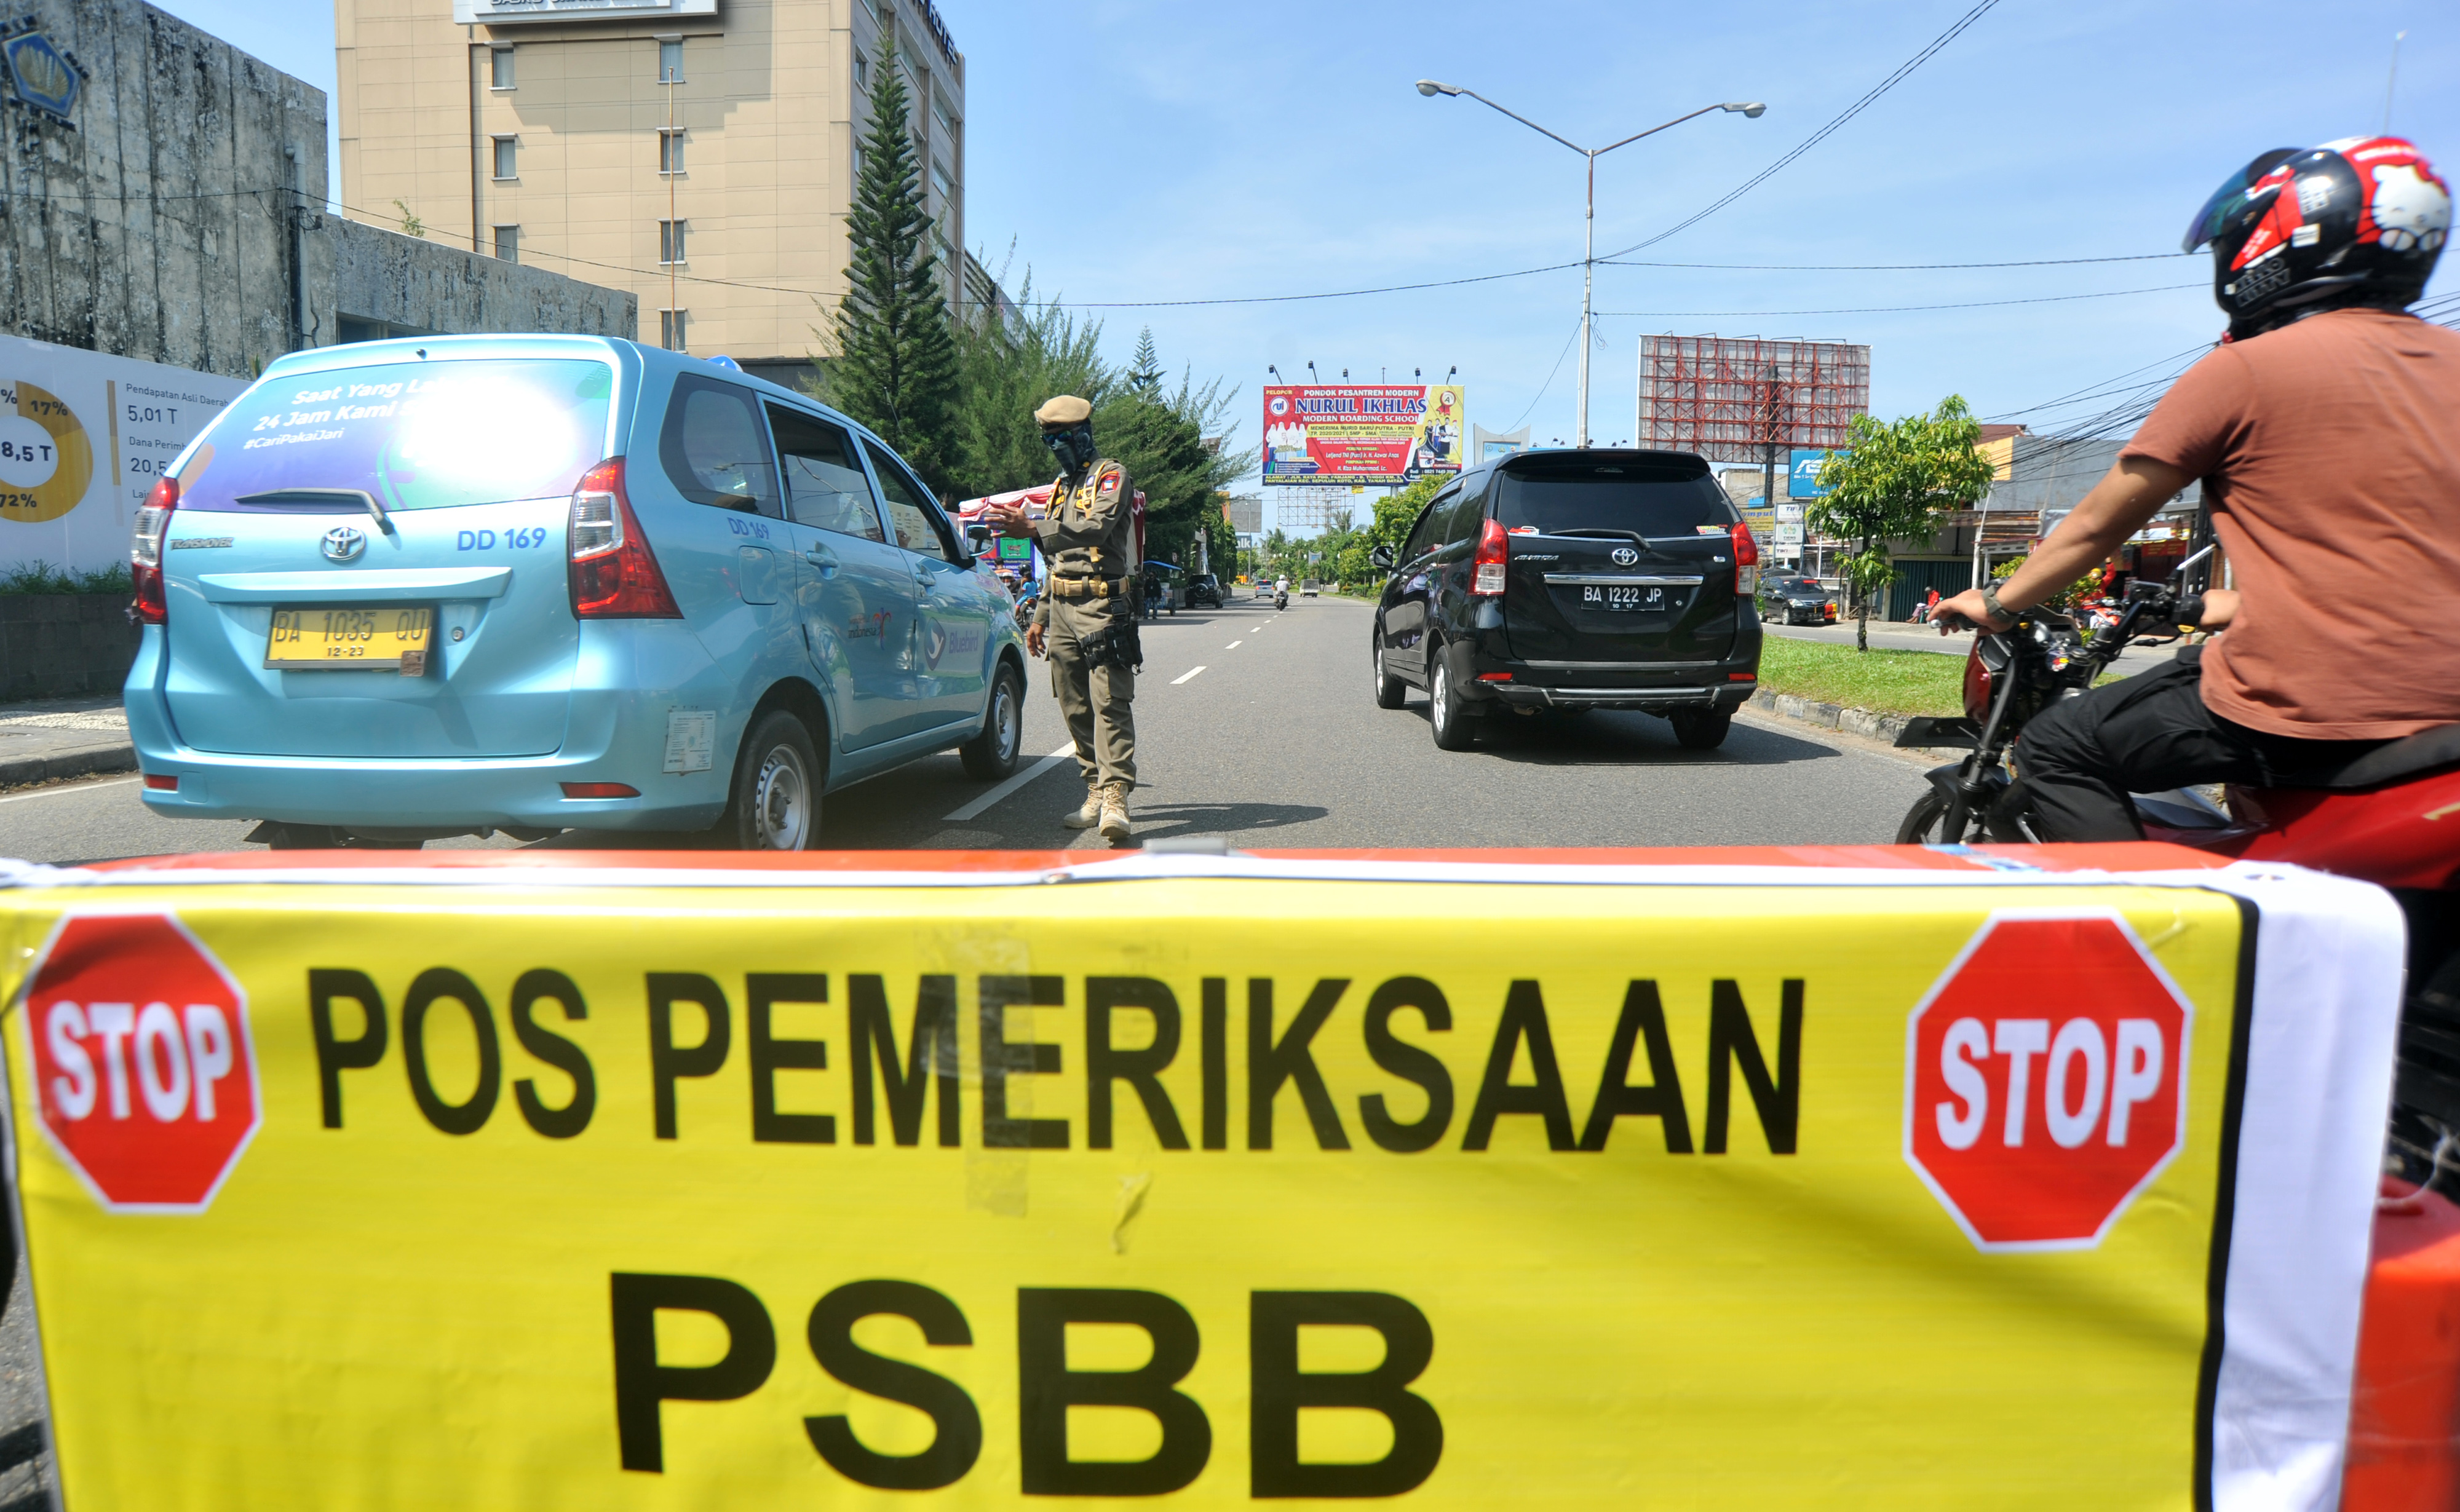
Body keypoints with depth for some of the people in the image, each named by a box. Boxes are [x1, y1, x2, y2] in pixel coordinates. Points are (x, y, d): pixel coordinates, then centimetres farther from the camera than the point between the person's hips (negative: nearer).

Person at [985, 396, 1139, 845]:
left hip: (1102, 608, -8)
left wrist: (1034, 530, -33)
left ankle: (1115, 798, -20)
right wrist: (1041, 617, 25)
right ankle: (1096, 793, 10)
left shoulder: (1111, 476, -2)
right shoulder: (1062, 486, 24)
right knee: (1075, 707, 5)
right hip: (1063, 609, 8)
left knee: (1110, 703, -15)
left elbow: (1098, 530, -23)